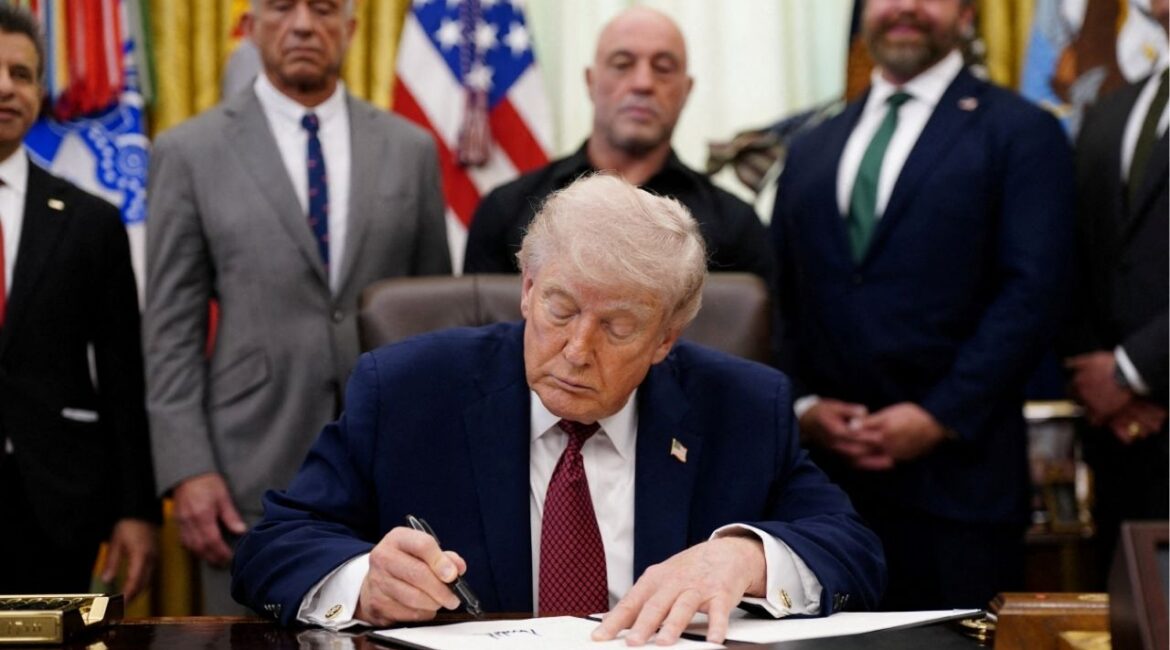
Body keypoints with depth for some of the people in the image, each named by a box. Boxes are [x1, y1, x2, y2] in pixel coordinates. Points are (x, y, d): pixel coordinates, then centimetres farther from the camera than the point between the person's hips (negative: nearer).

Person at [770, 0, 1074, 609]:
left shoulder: (1021, 133, 4)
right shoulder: (809, 150, 20)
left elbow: (1032, 292, -6)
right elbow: (780, 299, 16)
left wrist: (940, 416, -13)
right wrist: (802, 405, 0)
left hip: (955, 474, -4)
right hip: (824, 471, 4)